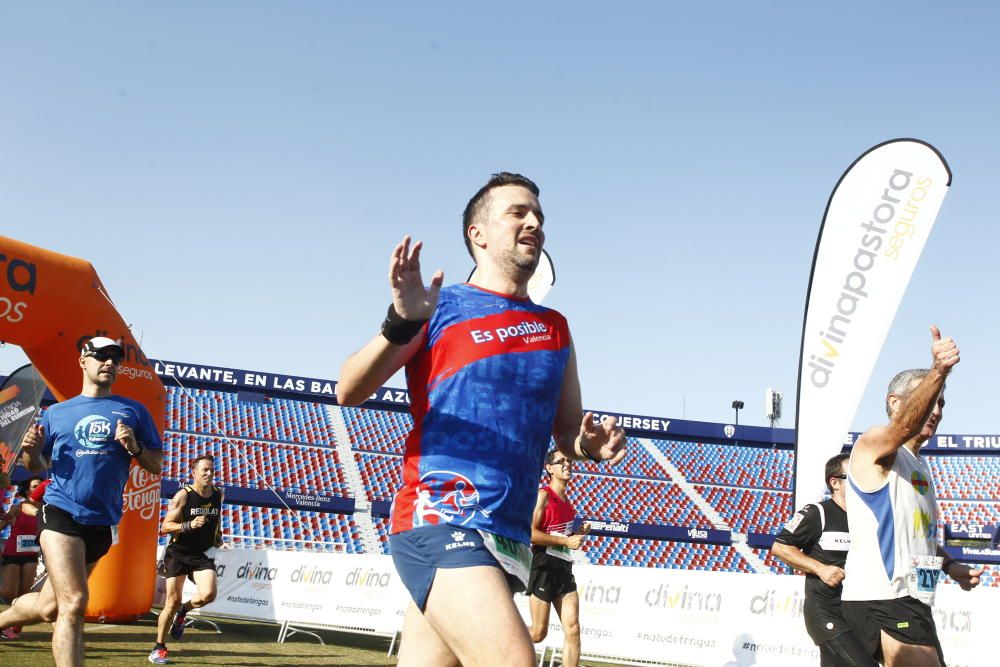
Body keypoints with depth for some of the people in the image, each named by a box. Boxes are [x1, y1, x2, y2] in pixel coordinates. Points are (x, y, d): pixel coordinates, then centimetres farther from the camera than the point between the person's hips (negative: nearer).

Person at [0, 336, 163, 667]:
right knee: (74, 603, -19)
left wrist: (135, 447, -10)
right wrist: (31, 451, -6)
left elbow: (157, 465, 10)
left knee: (49, 607, 11)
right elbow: (36, 466, 17)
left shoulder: (133, 411, 11)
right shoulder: (56, 413, 12)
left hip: (103, 523, 2)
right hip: (61, 513, -2)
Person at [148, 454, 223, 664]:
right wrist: (189, 525, -28)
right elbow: (165, 527, -14)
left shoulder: (218, 494, 3)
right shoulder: (183, 495, -12)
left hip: (202, 555, 3)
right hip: (178, 554, -3)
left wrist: (218, 536, 8)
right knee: (173, 602, -2)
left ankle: (183, 612, 13)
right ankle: (159, 649, 15)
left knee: (208, 594, -20)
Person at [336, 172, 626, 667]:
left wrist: (592, 444, 0)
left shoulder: (555, 328, 20)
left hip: (509, 538, 6)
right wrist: (401, 324, -24)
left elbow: (567, 431, 25)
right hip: (441, 520, -6)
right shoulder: (439, 308, 3)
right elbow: (348, 392, -6)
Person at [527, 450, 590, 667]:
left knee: (573, 629, -4)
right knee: (538, 633, -3)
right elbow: (531, 533, -17)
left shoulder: (567, 502, 17)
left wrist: (578, 534, 8)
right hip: (544, 567, -8)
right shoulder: (544, 495, -8)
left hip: (564, 569, 8)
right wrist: (566, 541, -17)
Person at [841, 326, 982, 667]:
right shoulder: (873, 445, -7)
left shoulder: (920, 466, 22)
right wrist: (939, 372, -49)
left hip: (912, 601, 10)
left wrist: (948, 564, 17)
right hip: (880, 601, -10)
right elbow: (904, 426, -32)